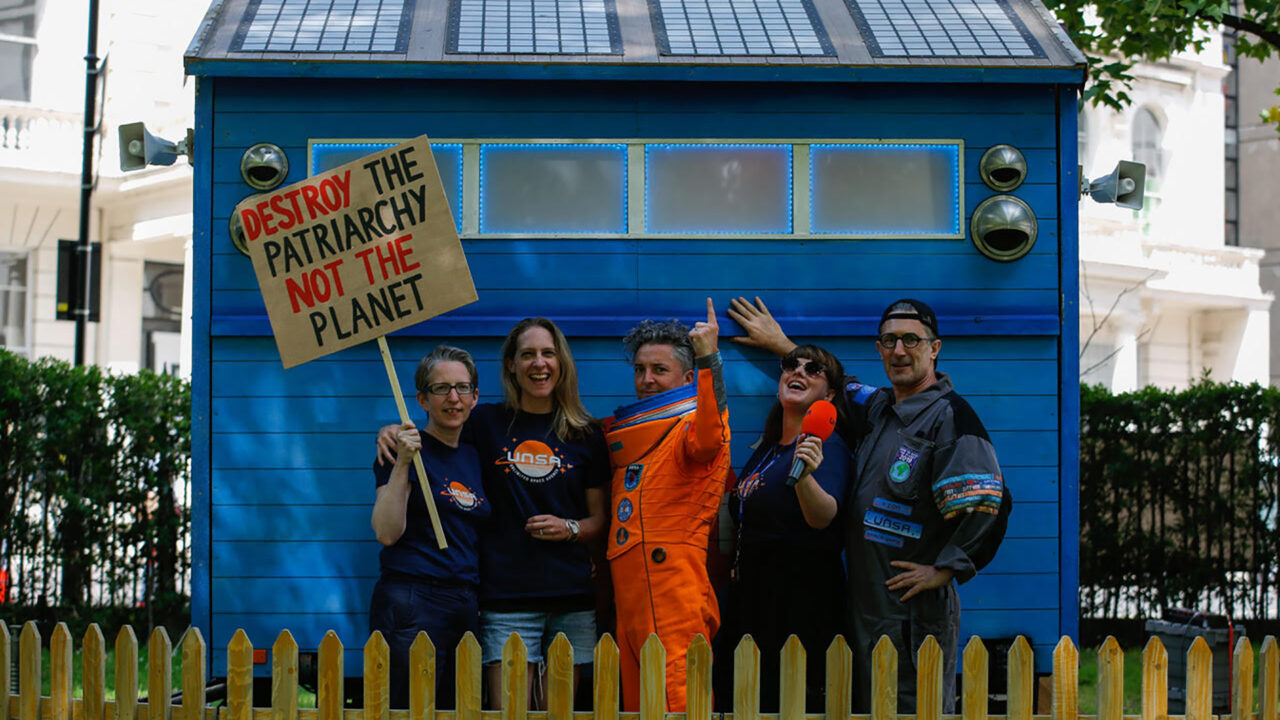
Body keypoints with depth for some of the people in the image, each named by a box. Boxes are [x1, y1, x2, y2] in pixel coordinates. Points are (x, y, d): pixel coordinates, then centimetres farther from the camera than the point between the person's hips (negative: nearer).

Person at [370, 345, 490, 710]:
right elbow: (387, 532, -13)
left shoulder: (474, 456, 16)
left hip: (467, 607, 6)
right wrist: (402, 462, -19)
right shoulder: (408, 448, -2)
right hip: (412, 600, -6)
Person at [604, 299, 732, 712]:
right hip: (627, 591, 8)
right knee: (636, 704, 10)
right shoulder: (622, 429, 21)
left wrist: (709, 360, -38)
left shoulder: (691, 424, -3)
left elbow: (708, 438, -30)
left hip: (676, 586, -8)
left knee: (678, 701, -12)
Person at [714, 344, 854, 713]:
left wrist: (805, 477, -44)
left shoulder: (827, 447, -11)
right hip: (752, 594, 8)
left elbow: (823, 517, -27)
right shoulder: (766, 448, 14)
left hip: (801, 598, -8)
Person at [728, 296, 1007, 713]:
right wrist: (782, 345, 40)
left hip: (917, 612, -8)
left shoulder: (949, 416, -10)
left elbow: (988, 504, -21)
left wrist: (944, 569, -17)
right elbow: (838, 388, 40)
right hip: (866, 602, 8)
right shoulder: (878, 408, 15)